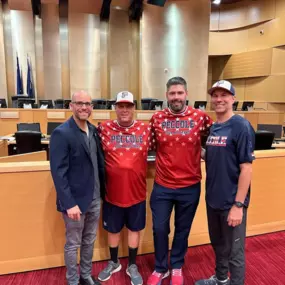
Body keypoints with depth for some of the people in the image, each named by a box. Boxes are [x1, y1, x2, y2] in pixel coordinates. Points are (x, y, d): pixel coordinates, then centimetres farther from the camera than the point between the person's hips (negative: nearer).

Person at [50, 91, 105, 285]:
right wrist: (69, 203, -21)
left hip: (95, 198, 6)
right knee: (73, 244, 14)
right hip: (75, 200, -6)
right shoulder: (61, 133, -16)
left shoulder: (94, 130, 4)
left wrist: (103, 191, 6)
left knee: (89, 241, 22)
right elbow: (58, 172, -19)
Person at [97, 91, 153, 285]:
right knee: (113, 229, 19)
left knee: (134, 229, 17)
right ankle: (113, 263, 44)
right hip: (112, 191, 0)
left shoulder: (145, 129, -3)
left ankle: (132, 266, 40)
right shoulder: (104, 128, -5)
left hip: (137, 191, 1)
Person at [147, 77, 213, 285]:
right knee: (160, 229, 11)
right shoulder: (157, 118, -2)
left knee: (182, 229, 17)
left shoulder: (200, 117, -6)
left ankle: (177, 267, 41)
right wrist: (163, 155, 4)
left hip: (190, 187, 0)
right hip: (162, 186, 1)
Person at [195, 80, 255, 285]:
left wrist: (238, 204, -19)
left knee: (234, 251, 10)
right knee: (218, 244, 24)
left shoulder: (241, 126, -14)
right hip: (213, 199, 7)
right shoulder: (213, 127, 6)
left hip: (231, 202, -7)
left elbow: (246, 168, -18)